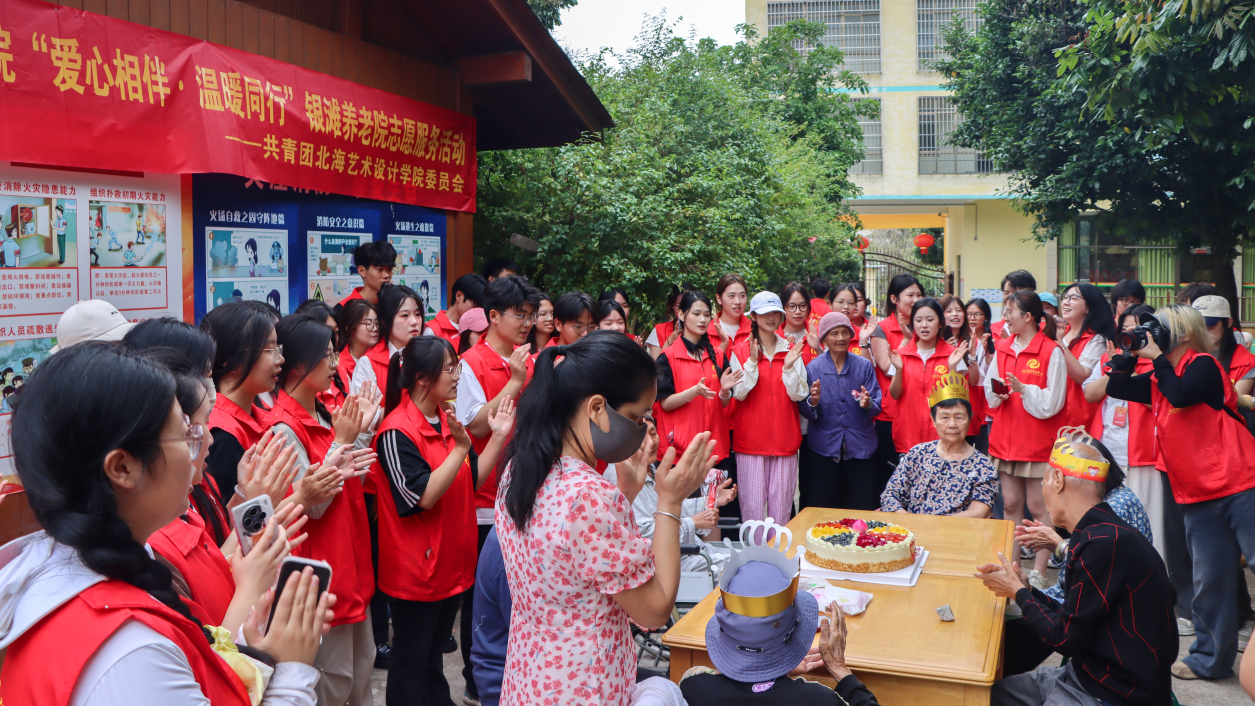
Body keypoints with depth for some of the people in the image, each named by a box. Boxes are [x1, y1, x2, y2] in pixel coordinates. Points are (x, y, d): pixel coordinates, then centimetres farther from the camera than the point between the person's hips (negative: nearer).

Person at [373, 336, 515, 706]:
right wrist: (460, 449, -29)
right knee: (412, 657, 8)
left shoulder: (447, 420, 6)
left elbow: (472, 480, 9)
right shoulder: (397, 432, -19)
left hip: (452, 561, 8)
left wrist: (498, 437, -1)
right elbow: (422, 496, -24)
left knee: (435, 649, 21)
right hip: (415, 568, -8)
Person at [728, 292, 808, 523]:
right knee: (752, 505, -1)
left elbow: (798, 395, 0)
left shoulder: (791, 351, 8)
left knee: (782, 506, 4)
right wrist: (752, 362, -17)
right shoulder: (740, 352, 2)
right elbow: (739, 393, -8)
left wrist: (789, 367, -14)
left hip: (785, 440, 2)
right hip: (751, 439, -2)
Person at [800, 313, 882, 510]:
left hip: (860, 448, 1)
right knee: (821, 509, 3)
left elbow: (878, 406, 0)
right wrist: (812, 403, -22)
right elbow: (804, 410, -1)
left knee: (863, 508, 4)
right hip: (824, 447, -1)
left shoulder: (864, 365, 4)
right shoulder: (813, 367, 1)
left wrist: (867, 404, -21)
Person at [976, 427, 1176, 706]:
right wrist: (1024, 589, 8)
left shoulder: (1106, 544, -25)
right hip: (1088, 673, 9)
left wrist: (1019, 592, -5)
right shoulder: (1099, 533, 6)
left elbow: (1066, 639, -19)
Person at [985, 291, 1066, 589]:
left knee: (1038, 506, 0)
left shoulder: (1051, 351, -8)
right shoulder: (1002, 348, 10)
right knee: (1010, 503, 9)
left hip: (1037, 440, -5)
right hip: (1006, 438, 5)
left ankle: (1038, 573, 8)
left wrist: (1023, 389, -23)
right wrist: (998, 391, -8)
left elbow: (1052, 402, -11)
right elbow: (990, 395, 13)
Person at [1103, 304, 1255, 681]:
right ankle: (1211, 658, 21)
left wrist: (1156, 355, -13)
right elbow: (1115, 387, 14)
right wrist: (1131, 353, 3)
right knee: (1210, 581, 12)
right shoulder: (1159, 379, 14)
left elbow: (1181, 395, -24)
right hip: (1197, 496, 7)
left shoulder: (1203, 365, -7)